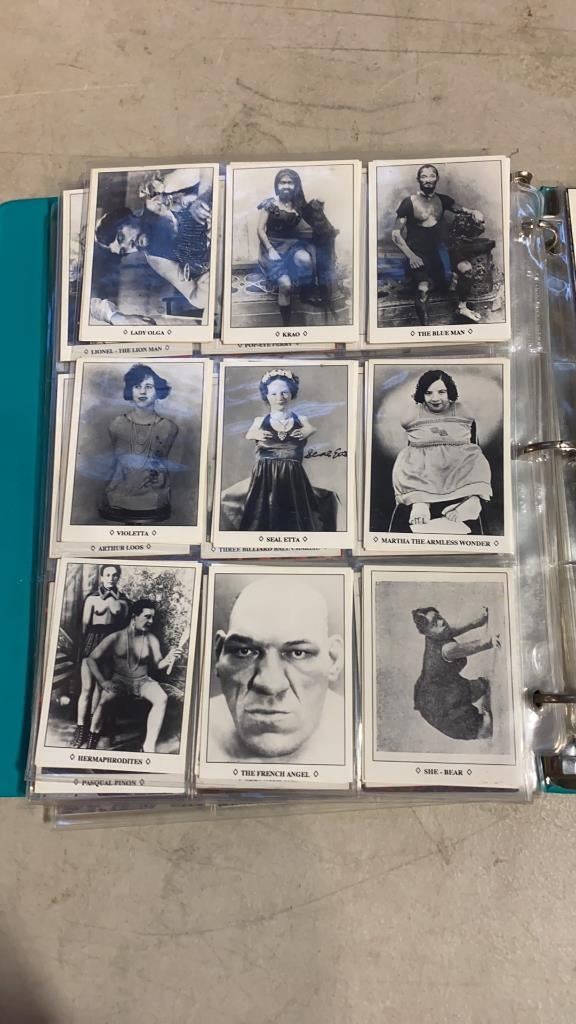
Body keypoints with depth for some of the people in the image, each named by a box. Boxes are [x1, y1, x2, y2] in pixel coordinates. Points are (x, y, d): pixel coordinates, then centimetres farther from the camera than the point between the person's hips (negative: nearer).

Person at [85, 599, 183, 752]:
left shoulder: (151, 640, -2)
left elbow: (157, 666, -9)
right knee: (104, 698, -32)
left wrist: (169, 659, -31)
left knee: (162, 698, -28)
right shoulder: (116, 637, -6)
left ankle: (149, 747, -27)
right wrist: (102, 682, -15)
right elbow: (92, 659, -4)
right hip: (119, 680, -1)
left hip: (142, 681, 1)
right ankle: (91, 744, -11)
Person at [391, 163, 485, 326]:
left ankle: (462, 307, 7)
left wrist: (474, 212, -21)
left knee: (466, 267, -15)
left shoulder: (442, 200, 9)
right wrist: (410, 255, -19)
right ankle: (424, 325, -11)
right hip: (418, 253, -5)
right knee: (424, 288, -30)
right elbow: (396, 234, -7)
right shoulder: (409, 202, -5)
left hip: (439, 249, 5)